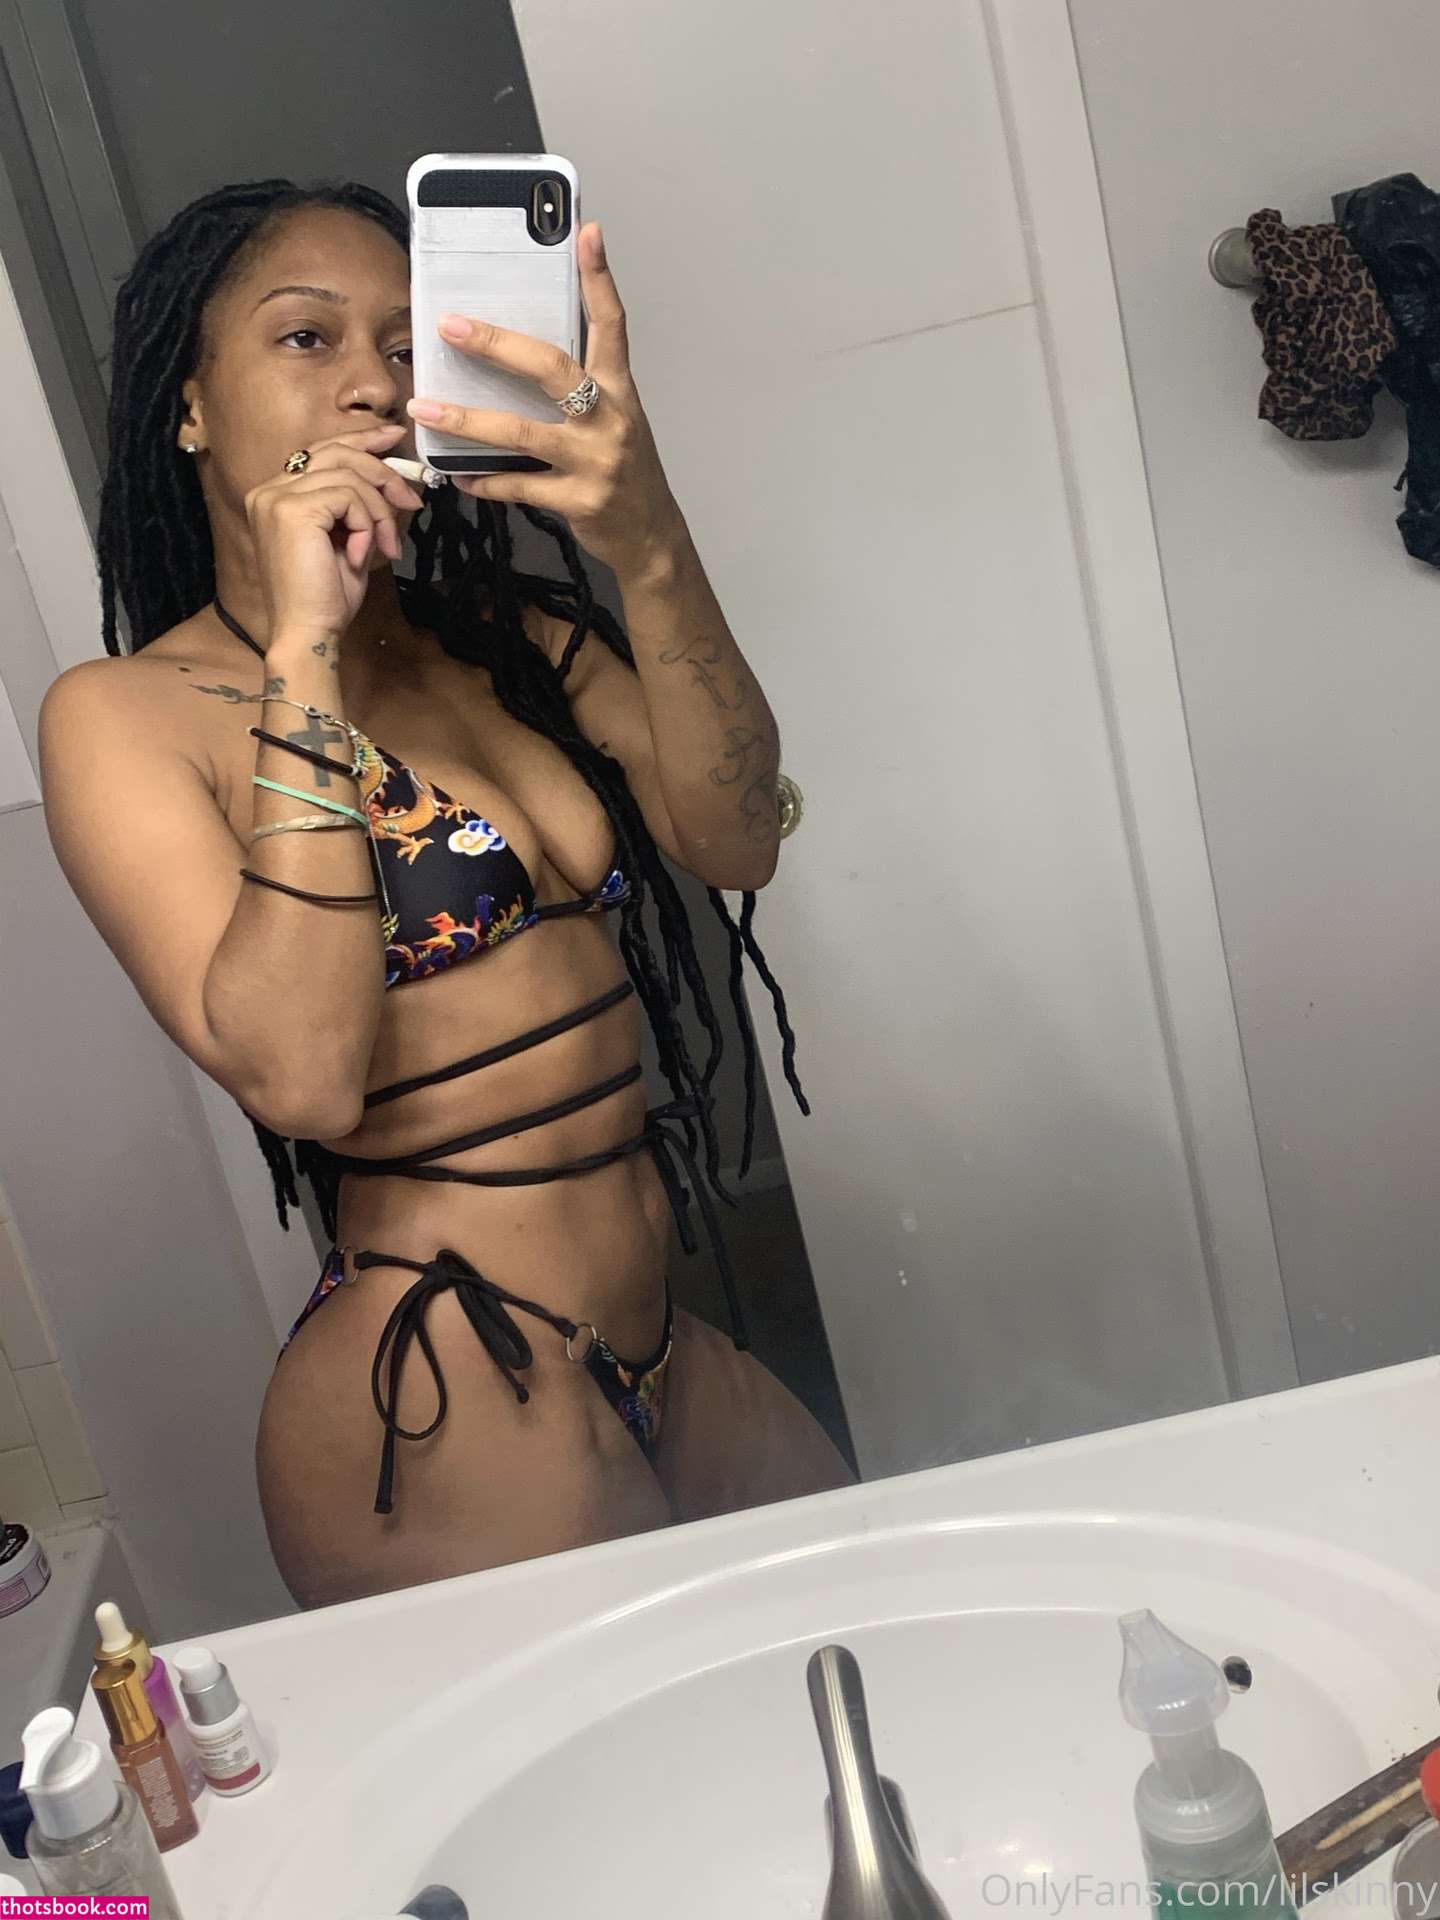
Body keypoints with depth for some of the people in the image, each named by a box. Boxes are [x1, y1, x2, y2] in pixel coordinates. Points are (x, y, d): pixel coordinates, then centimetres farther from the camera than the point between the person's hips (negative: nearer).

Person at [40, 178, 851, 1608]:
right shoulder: (126, 713, -7)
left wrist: (650, 551, -23)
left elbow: (733, 843, -8)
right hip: (437, 1421, -6)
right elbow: (300, 1076, -22)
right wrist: (304, 648, -21)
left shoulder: (513, 639, 10)